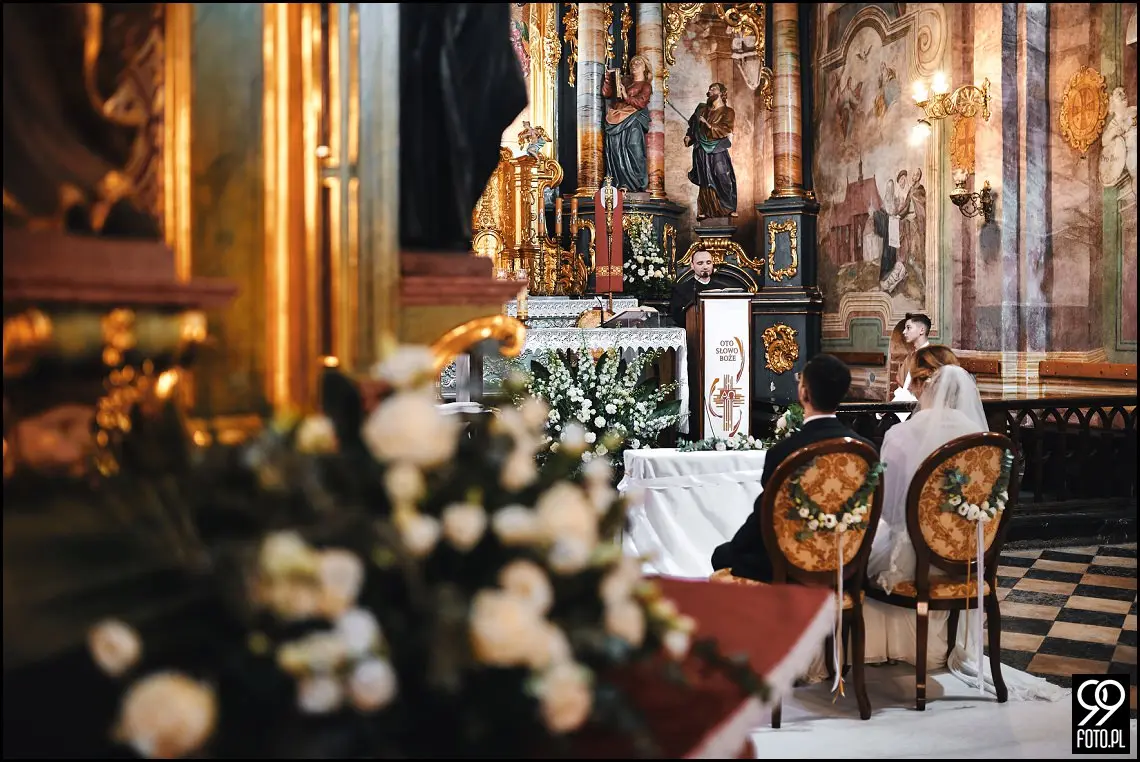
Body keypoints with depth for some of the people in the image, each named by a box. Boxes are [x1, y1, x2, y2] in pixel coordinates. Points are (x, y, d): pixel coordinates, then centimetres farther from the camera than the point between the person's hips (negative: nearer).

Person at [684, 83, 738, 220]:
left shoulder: (727, 112, 2)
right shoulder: (702, 109, 15)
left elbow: (724, 130, -12)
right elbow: (693, 125, 22)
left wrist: (708, 124, -17)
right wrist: (689, 136, 4)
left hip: (718, 150, -3)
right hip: (702, 148, 3)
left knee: (723, 179, -8)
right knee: (705, 180, -2)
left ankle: (730, 208, 1)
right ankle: (705, 210, -2)